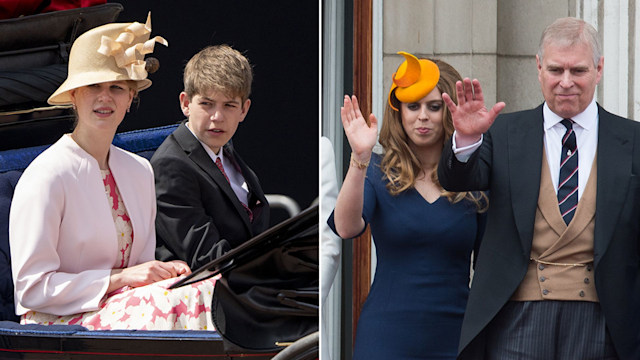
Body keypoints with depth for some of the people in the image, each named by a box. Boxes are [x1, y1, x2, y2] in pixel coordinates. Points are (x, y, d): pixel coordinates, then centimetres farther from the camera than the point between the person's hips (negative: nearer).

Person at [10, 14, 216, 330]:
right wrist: (120, 278, -16)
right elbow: (31, 287, -13)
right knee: (176, 303, -33)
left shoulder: (139, 171, 13)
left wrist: (165, 271, -3)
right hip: (59, 323, -6)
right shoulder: (46, 176, -10)